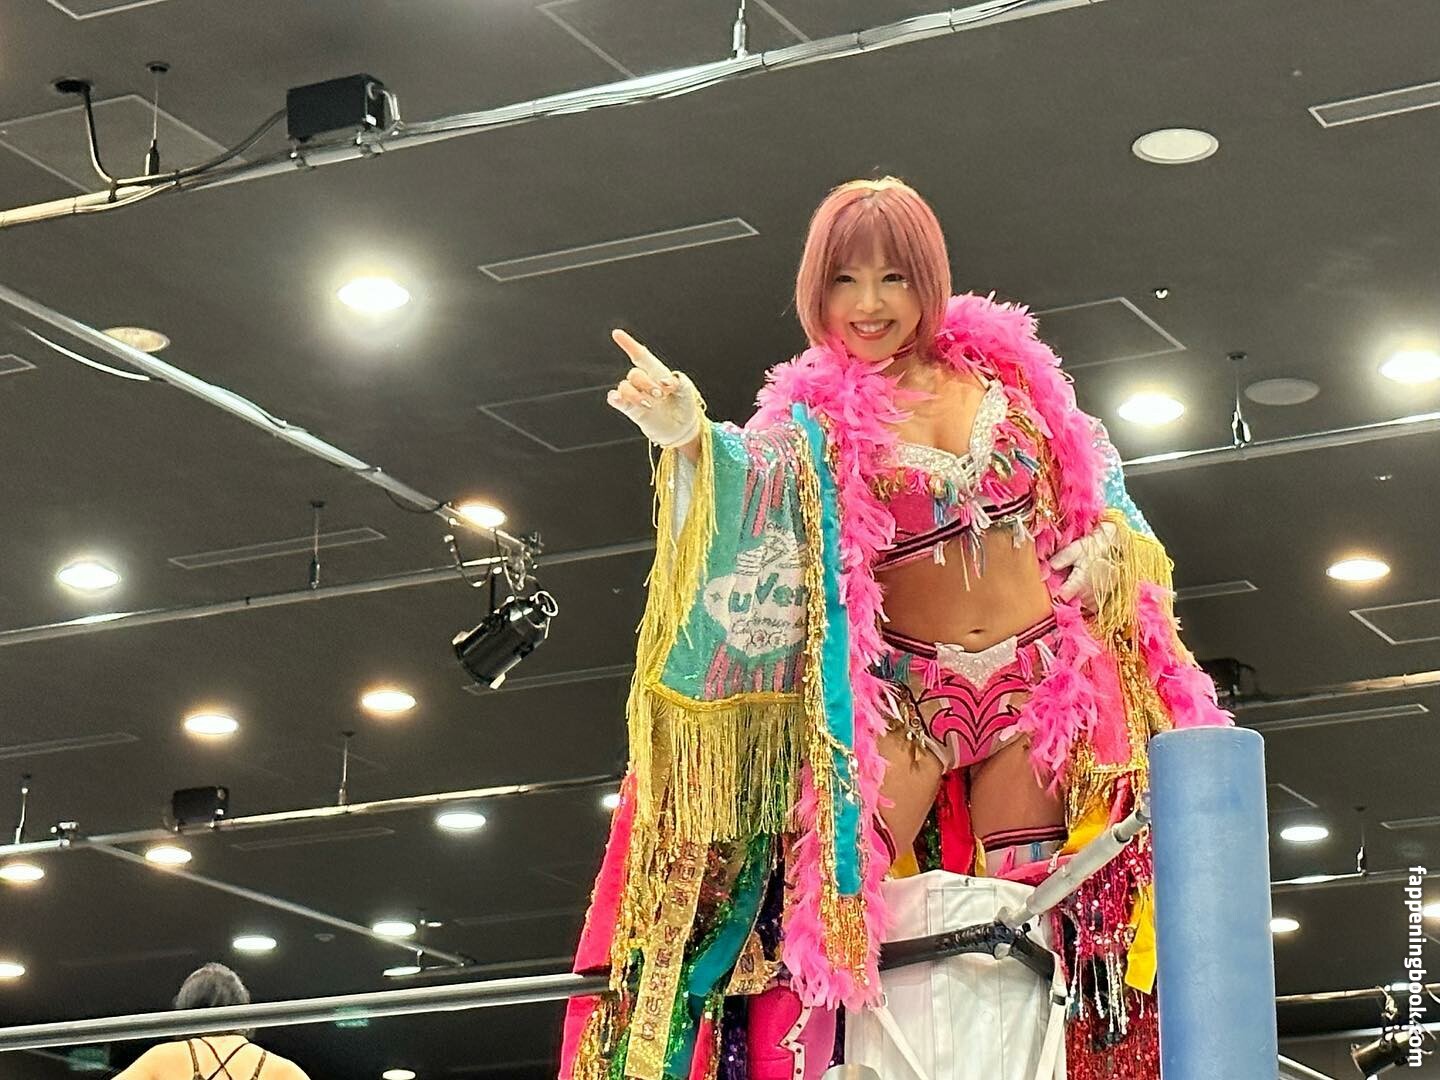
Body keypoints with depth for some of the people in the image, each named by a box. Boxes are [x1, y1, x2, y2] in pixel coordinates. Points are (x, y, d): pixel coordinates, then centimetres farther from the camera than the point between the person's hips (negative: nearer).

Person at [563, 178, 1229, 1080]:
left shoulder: (1004, 362, 4)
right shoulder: (817, 415, -3)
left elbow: (1092, 472, 17)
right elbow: (755, 497, -23)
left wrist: (1112, 536, -3)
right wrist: (690, 439, -42)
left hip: (1040, 681, 2)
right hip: (900, 692, -2)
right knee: (829, 894, -18)